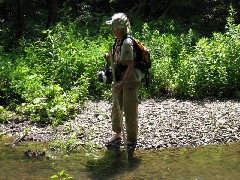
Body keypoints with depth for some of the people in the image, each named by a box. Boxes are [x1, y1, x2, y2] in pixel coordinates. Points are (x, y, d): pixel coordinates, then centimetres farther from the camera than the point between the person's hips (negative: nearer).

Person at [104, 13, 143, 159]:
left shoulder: (127, 43, -22)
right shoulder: (118, 41, 6)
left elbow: (130, 66, -25)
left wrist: (122, 83, -31)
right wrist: (110, 56, -1)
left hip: (130, 81, -9)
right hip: (120, 80, 9)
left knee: (130, 111, 0)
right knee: (116, 108, 17)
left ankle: (132, 141, 14)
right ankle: (118, 135, 35)